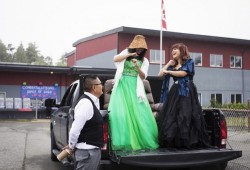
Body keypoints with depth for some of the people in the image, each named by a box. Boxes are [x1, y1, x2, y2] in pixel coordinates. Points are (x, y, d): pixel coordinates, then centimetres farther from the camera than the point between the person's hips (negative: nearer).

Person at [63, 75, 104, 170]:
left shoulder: (93, 101, 9)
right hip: (87, 151, -10)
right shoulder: (86, 103, -22)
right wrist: (71, 146, -10)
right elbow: (75, 129, -24)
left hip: (92, 149, 10)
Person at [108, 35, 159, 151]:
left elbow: (143, 76, -1)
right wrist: (130, 54, -13)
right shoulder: (126, 53, 9)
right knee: (121, 112, -12)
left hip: (135, 88, 1)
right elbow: (115, 59, -7)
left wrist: (137, 67, -19)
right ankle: (123, 141, -9)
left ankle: (142, 140, 3)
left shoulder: (144, 61, 9)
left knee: (139, 113, -7)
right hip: (122, 85, -1)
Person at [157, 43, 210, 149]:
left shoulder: (189, 62, 6)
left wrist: (168, 71, -2)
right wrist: (169, 64, 14)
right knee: (170, 117, -5)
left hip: (186, 92, -6)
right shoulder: (173, 65, 22)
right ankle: (173, 142, -4)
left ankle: (188, 142, -9)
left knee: (186, 117, -14)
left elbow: (183, 73, -10)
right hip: (174, 93, 6)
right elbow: (160, 74, 16)